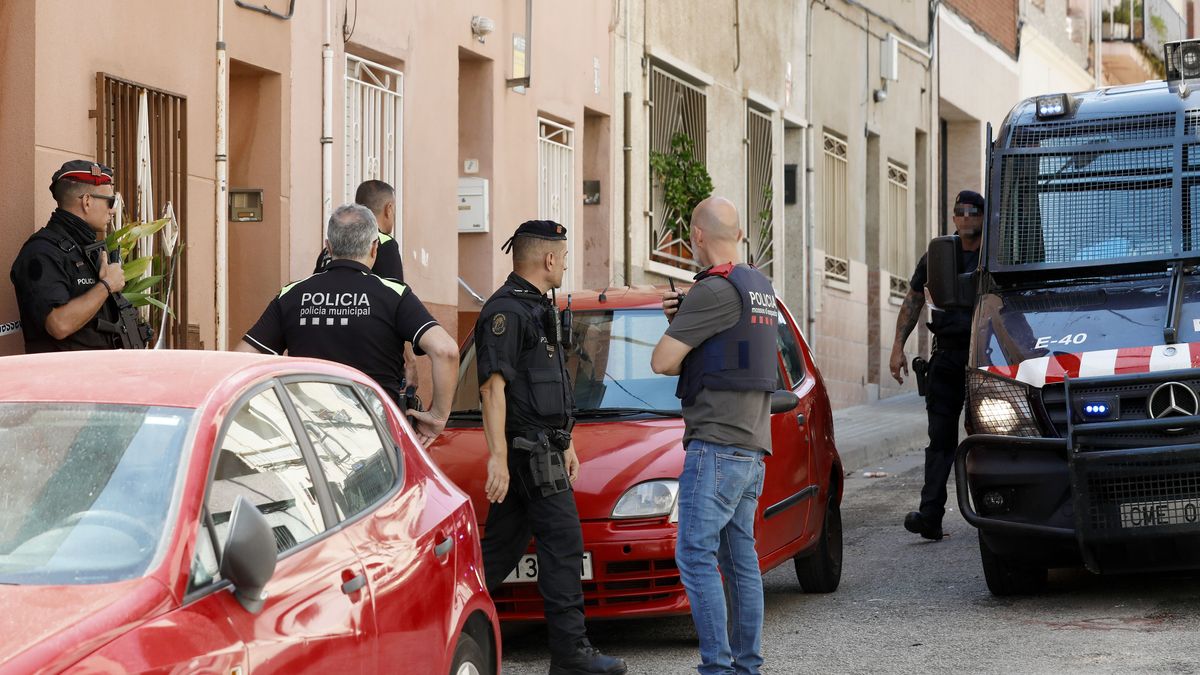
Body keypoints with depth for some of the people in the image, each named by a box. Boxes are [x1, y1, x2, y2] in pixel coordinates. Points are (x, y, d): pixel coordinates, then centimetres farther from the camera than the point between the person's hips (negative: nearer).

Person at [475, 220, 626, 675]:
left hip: (543, 446, 10)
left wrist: (565, 443, 28)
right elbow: (493, 386, -19)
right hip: (530, 451, -10)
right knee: (563, 544, -9)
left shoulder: (535, 309, 20)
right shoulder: (506, 312, -13)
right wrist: (498, 458, -24)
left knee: (501, 548, 10)